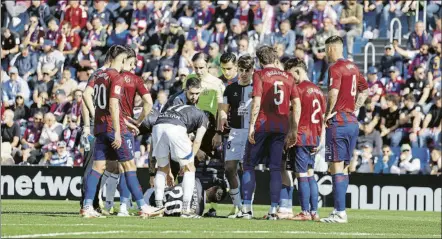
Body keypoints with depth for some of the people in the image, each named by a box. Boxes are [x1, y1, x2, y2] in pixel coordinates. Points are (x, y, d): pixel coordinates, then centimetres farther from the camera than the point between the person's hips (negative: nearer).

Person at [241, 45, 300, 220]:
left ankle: (247, 207, 0)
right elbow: (297, 104, 7)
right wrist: (293, 130, 10)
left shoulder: (259, 75, -2)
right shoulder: (288, 77, 10)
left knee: (249, 165, 7)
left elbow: (257, 101, -11)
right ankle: (273, 210, 0)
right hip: (281, 126, 3)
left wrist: (252, 125, -9)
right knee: (275, 168, 6)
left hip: (262, 125, -3)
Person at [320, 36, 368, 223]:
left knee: (336, 167, -8)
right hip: (352, 122, 8)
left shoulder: (335, 68, -11)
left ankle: (340, 213, -11)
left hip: (338, 122, -8)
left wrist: (328, 114, -13)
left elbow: (333, 92, -24)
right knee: (343, 168, 13)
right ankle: (339, 210, 16)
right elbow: (365, 90, 26)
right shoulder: (353, 68, 15)